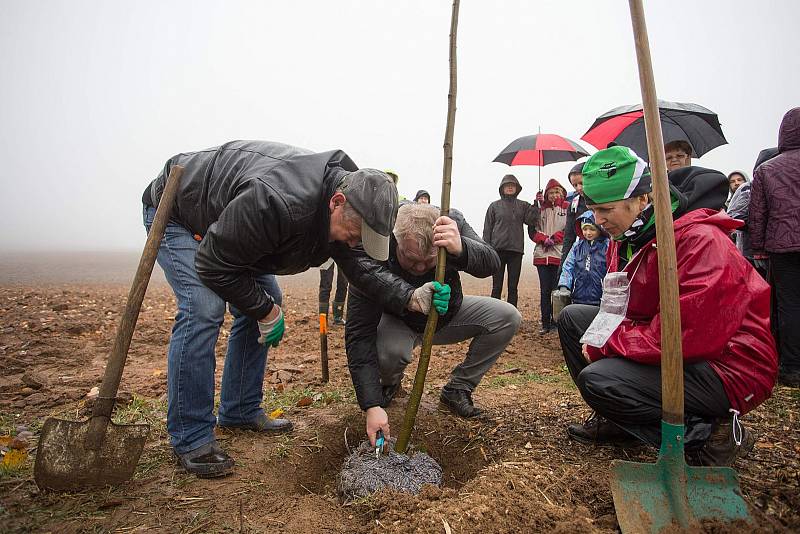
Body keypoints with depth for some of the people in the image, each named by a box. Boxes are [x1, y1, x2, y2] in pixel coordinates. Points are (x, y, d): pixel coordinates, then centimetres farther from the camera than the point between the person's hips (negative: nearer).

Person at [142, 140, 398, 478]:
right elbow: (213, 265, -33)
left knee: (267, 301, 2)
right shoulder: (276, 202, -43)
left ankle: (240, 412, 15)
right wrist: (265, 310, -22)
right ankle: (190, 439, -9)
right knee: (202, 310, -24)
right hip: (175, 211, -7)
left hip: (222, 215, 8)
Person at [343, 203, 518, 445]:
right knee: (386, 351, -36)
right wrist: (372, 406, -41)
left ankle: (458, 389, 1)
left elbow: (491, 263, -34)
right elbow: (359, 336, -35)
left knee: (507, 318, -16)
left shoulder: (453, 224, -26)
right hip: (399, 322, -3)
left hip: (447, 315, 3)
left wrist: (461, 249, -58)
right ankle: (389, 383, 5)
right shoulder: (370, 262, -35)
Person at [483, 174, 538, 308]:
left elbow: (531, 221, -4)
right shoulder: (494, 206, 8)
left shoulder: (523, 205, 11)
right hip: (498, 249, -1)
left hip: (516, 250, 1)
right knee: (496, 286, 0)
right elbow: (487, 229, 6)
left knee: (513, 287, 5)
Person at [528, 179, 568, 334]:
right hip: (542, 255, 3)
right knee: (545, 290, 4)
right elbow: (532, 230, 9)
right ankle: (545, 323, 9)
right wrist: (544, 239, -6)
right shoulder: (540, 209, 14)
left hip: (560, 255, -3)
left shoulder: (568, 208, 6)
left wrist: (554, 238, -10)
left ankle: (556, 322, 6)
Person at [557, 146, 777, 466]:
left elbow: (690, 336, -31)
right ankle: (616, 420, 12)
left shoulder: (701, 241, -24)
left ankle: (707, 434, -8)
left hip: (727, 367, -9)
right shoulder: (625, 239, 5)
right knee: (572, 316, 3)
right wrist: (602, 338, -10)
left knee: (596, 380, -27)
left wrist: (606, 344, -22)